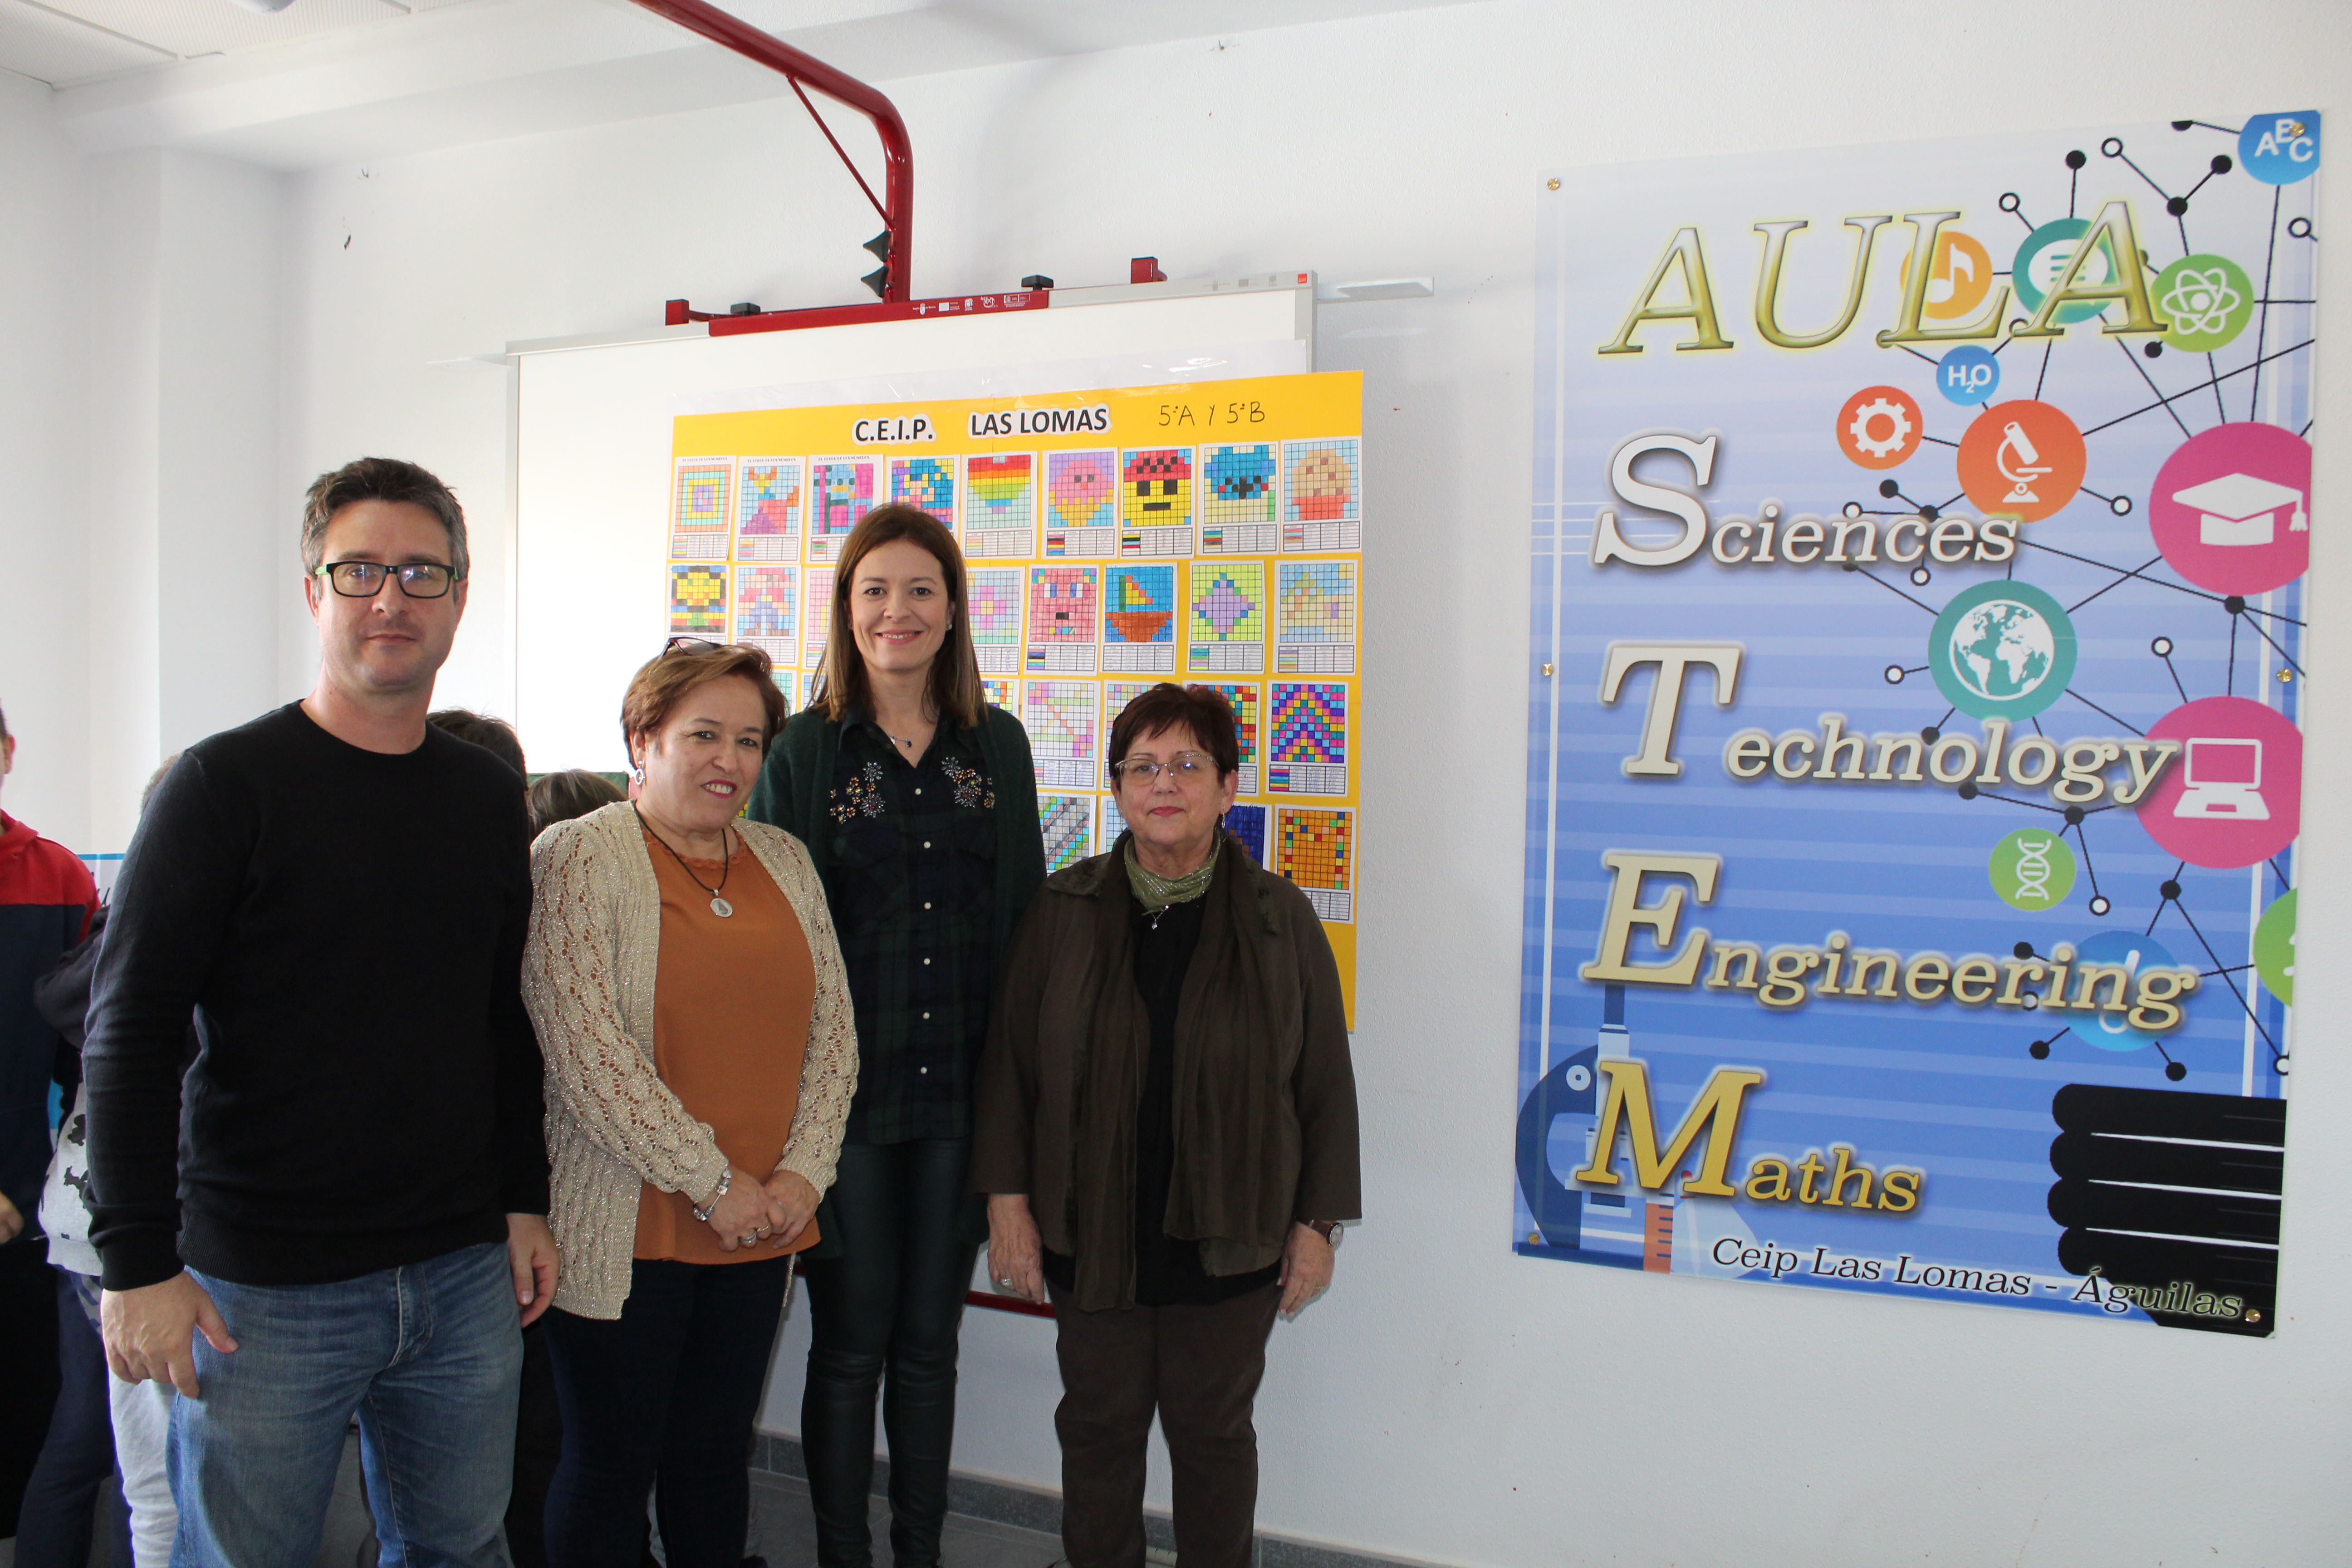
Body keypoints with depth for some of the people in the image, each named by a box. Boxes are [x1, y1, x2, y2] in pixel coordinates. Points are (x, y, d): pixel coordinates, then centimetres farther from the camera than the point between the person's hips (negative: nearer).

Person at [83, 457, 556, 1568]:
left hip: (465, 1272, 5)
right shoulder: (227, 785, -8)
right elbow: (127, 1030, -10)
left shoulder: (488, 794, 8)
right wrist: (138, 1262, -14)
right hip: (264, 1287, -4)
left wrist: (525, 1199, 11)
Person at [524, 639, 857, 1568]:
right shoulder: (579, 857, -8)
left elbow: (833, 1033, 8)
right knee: (613, 1465, 9)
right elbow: (585, 1049, -16)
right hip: (627, 1234, -5)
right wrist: (713, 1182, -14)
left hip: (759, 1233, 5)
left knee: (715, 1454, 17)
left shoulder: (786, 862, 10)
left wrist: (802, 1175, -5)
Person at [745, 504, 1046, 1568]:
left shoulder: (998, 744, 6)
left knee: (930, 1341, 14)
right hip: (848, 1083, -2)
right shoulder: (804, 749, -2)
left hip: (963, 1086, 3)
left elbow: (1023, 912, 8)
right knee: (849, 1344, 8)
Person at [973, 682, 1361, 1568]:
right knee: (1098, 1427, 14)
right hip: (1091, 1234, 1)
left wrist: (1318, 1224, 0)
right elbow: (1010, 1062, 2)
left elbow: (1325, 1084, 1)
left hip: (1230, 1241, -1)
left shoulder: (1280, 921, -3)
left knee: (1213, 1432, 13)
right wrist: (1007, 1200, -2)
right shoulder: (1063, 912, -1)